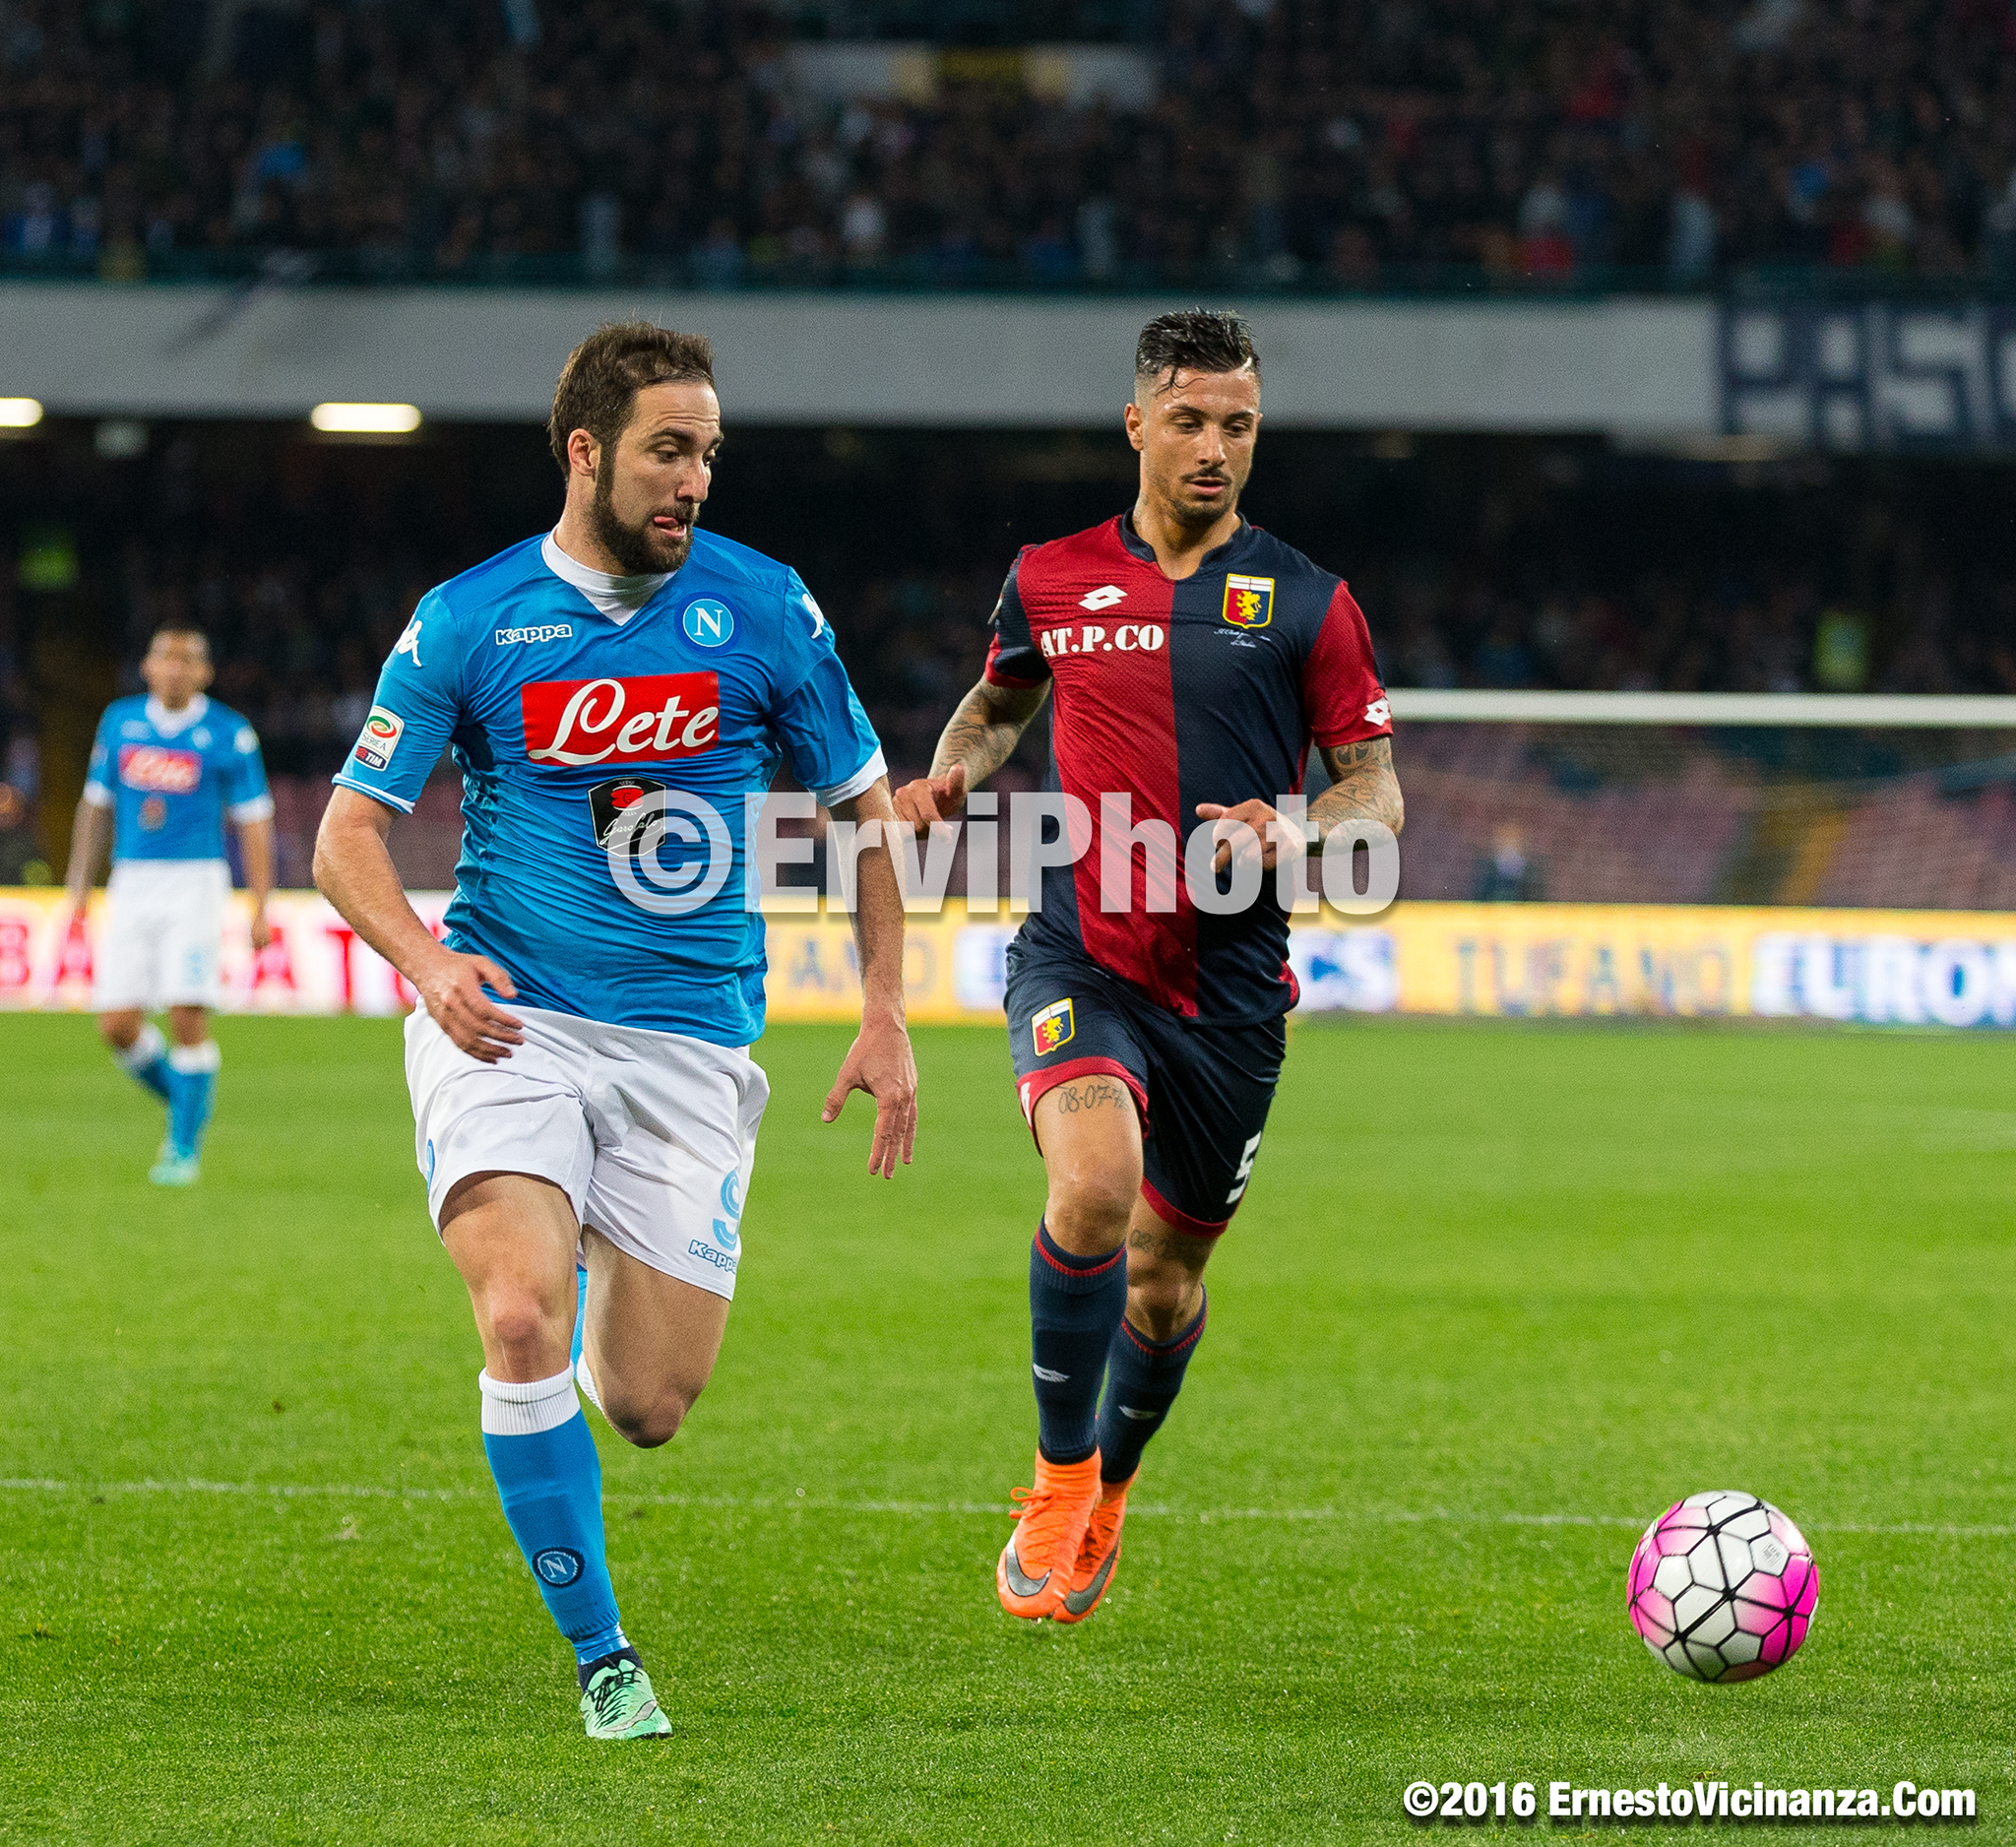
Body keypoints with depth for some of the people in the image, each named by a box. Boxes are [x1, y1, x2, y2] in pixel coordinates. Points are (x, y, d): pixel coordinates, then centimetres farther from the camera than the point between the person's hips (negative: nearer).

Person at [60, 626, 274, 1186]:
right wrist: (79, 885, 13)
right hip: (131, 885, 4)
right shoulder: (120, 721, 8)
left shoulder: (228, 734, -3)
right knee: (118, 1026, -3)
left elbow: (254, 822, -1)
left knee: (188, 1019, -12)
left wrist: (262, 908, -5)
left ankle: (185, 1148, 3)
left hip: (195, 882, -4)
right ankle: (180, 1100, 24)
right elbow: (96, 804, 16)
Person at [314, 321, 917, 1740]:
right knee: (521, 1317, -25)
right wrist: (424, 959, -17)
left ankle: (609, 1274, 36)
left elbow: (868, 807, 12)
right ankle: (599, 1656, -10)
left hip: (691, 1041, 1)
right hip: (506, 1025, -1)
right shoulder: (466, 622, -1)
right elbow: (348, 833, 2)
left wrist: (886, 1018, 5)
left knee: (649, 1408, -3)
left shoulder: (765, 610, 2)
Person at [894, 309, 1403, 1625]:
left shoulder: (1304, 602, -1)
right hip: (1080, 958, -1)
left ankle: (1109, 1492, 41)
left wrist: (1292, 831, -19)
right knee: (1094, 1186, -28)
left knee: (1167, 1273, 11)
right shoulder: (1053, 581, 5)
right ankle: (1058, 1478, -9)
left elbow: (1378, 790, 2)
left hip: (1231, 984, 1)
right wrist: (952, 776, 4)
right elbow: (1000, 701, 25)